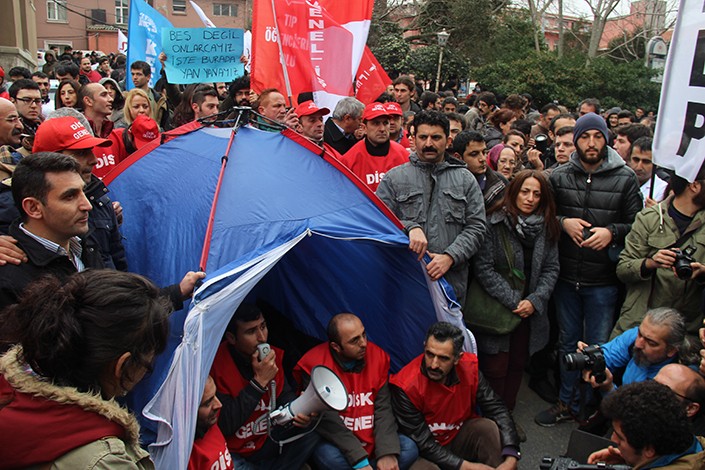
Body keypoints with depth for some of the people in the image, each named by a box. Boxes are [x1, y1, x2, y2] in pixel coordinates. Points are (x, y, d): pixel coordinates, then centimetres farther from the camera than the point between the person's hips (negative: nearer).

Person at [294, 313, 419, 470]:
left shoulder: (377, 356, -6)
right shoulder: (315, 364, -18)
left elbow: (383, 409, -8)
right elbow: (326, 419, -21)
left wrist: (387, 452, -22)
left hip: (372, 439, 4)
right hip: (336, 443, -3)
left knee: (409, 448, -17)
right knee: (329, 456, -35)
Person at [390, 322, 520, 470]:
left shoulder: (469, 367, -15)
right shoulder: (405, 387, -26)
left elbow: (497, 410, -13)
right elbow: (423, 443, -22)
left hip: (460, 437, 3)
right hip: (427, 454, -3)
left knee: (488, 428, -24)